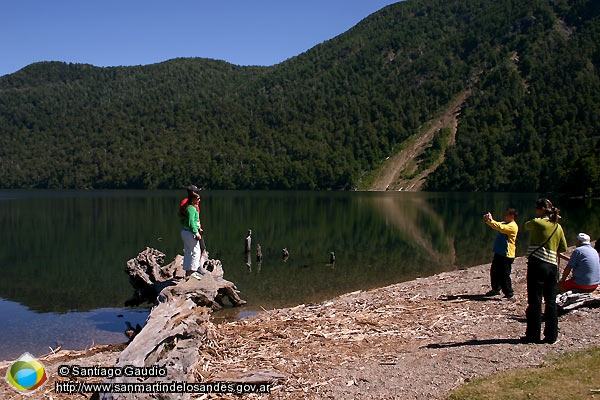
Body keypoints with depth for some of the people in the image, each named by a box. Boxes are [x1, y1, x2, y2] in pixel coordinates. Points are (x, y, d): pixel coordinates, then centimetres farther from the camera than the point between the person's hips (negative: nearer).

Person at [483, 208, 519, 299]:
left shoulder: (512, 226, -14)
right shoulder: (505, 224, 15)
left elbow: (500, 227, -29)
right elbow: (495, 226, 13)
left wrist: (490, 220, -27)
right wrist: (487, 220, -6)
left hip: (506, 255, -10)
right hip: (499, 253, 10)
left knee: (504, 275, -5)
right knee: (494, 272, 18)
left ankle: (509, 294, 5)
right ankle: (496, 289, 32)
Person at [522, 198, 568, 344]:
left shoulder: (537, 223, -8)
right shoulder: (558, 227, 8)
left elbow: (526, 225, 14)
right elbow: (563, 248, 13)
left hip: (537, 264, -6)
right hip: (553, 266, 6)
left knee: (535, 302, 1)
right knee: (551, 302, 10)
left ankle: (533, 335, 7)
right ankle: (551, 335, 15)